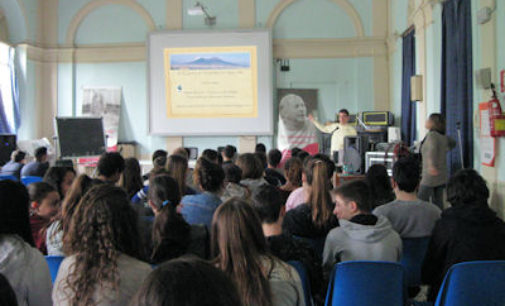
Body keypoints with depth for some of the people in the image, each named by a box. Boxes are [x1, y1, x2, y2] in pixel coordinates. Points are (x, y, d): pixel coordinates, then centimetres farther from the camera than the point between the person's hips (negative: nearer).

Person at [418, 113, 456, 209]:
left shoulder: (432, 135, -14)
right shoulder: (443, 137, 10)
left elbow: (433, 147, -34)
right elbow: (453, 143, 31)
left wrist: (431, 164, -45)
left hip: (431, 175, -8)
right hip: (442, 176, 8)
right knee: (438, 203, 10)